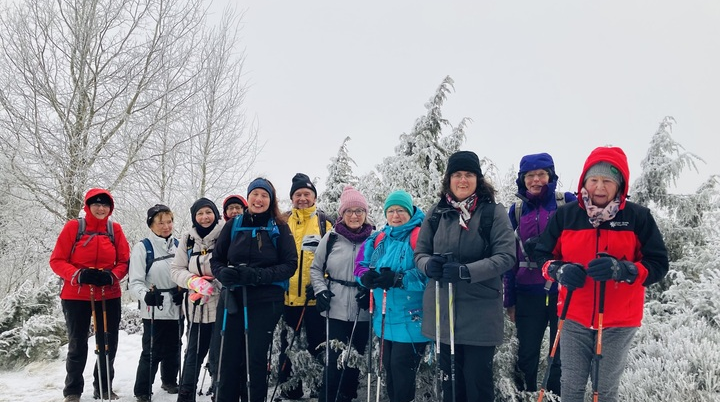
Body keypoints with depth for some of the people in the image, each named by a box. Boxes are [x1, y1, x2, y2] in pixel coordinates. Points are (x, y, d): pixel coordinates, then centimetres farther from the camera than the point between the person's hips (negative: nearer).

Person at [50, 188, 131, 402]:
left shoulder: (115, 229, 1)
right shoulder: (73, 227, -5)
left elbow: (125, 261, 3)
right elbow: (57, 260, -5)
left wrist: (111, 276, -16)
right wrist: (79, 275, -21)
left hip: (109, 296, 2)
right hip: (76, 296, -2)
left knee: (108, 344, 9)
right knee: (77, 345, 7)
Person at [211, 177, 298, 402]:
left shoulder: (279, 228, 1)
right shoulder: (233, 226, 8)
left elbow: (290, 264, -5)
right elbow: (216, 259, 11)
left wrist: (257, 275, -18)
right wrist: (223, 273, -12)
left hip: (266, 302, -2)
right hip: (233, 300, 2)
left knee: (257, 358, 1)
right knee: (229, 358, 5)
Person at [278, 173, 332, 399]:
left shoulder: (324, 222, 3)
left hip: (314, 296, -3)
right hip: (287, 296, 3)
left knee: (317, 346, 4)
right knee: (287, 347, 12)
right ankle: (289, 391, 25)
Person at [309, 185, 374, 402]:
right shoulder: (331, 238, 1)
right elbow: (316, 268, 10)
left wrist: (371, 291, -9)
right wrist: (320, 291, -3)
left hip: (363, 313, 1)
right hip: (335, 311, -1)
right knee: (335, 360, -3)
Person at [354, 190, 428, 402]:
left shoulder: (420, 236, -10)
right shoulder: (379, 239, 12)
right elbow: (361, 265, 10)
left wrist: (398, 279, -29)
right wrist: (368, 276, -12)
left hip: (410, 319, -7)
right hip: (385, 319, 7)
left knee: (402, 368, -4)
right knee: (389, 369, 16)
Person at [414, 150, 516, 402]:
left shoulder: (494, 212, -5)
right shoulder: (437, 213, 6)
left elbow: (506, 256, -12)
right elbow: (420, 252, 11)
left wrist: (466, 271, -24)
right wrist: (429, 265, -13)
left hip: (481, 313, -3)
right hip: (443, 311, 4)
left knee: (478, 380, 4)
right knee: (450, 380, 15)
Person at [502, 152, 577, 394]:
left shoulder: (568, 203, -1)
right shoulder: (517, 210, 7)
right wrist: (509, 300, 8)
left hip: (563, 291, -2)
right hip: (528, 294, 2)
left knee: (562, 356, 7)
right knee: (527, 355, 9)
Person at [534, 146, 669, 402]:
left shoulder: (638, 217, -7)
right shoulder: (565, 215, -3)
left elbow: (659, 265, -7)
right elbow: (542, 255, 4)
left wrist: (621, 269, -26)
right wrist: (561, 271, -18)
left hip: (619, 323, -1)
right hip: (574, 319, 1)